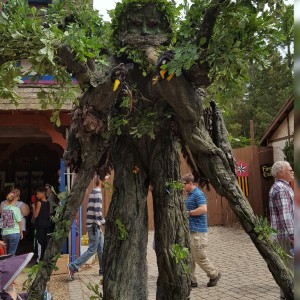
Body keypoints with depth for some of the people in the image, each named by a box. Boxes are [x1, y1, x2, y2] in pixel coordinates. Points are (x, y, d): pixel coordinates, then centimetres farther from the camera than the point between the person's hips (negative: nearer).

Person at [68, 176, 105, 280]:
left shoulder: (93, 192, 13)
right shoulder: (98, 193, -16)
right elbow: (97, 211, -22)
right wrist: (104, 222, -12)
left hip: (95, 225, 10)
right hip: (94, 225, -10)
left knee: (101, 248, 14)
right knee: (92, 250, -3)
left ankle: (103, 270, 22)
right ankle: (73, 267, 0)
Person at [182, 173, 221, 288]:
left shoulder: (198, 194, -15)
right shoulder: (190, 194, 15)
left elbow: (203, 209, -27)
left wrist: (189, 213, -19)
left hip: (198, 231, -10)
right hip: (190, 230, 10)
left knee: (200, 257, 0)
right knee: (189, 257, 11)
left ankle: (214, 275, 20)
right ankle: (191, 280, 18)